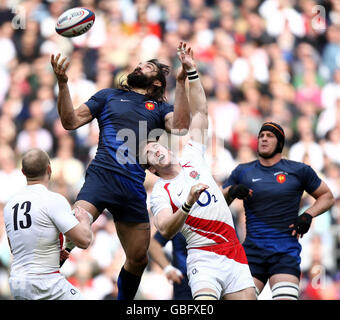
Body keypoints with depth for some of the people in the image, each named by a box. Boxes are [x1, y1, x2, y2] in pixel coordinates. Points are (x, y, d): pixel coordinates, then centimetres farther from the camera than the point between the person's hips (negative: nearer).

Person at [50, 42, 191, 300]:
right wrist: (62, 84, 1)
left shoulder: (159, 107, 19)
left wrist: (182, 82, -6)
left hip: (134, 186, 2)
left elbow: (180, 126, -3)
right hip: (102, 175, -2)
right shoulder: (109, 96, 20)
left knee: (139, 258, 7)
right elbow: (71, 121, 14)